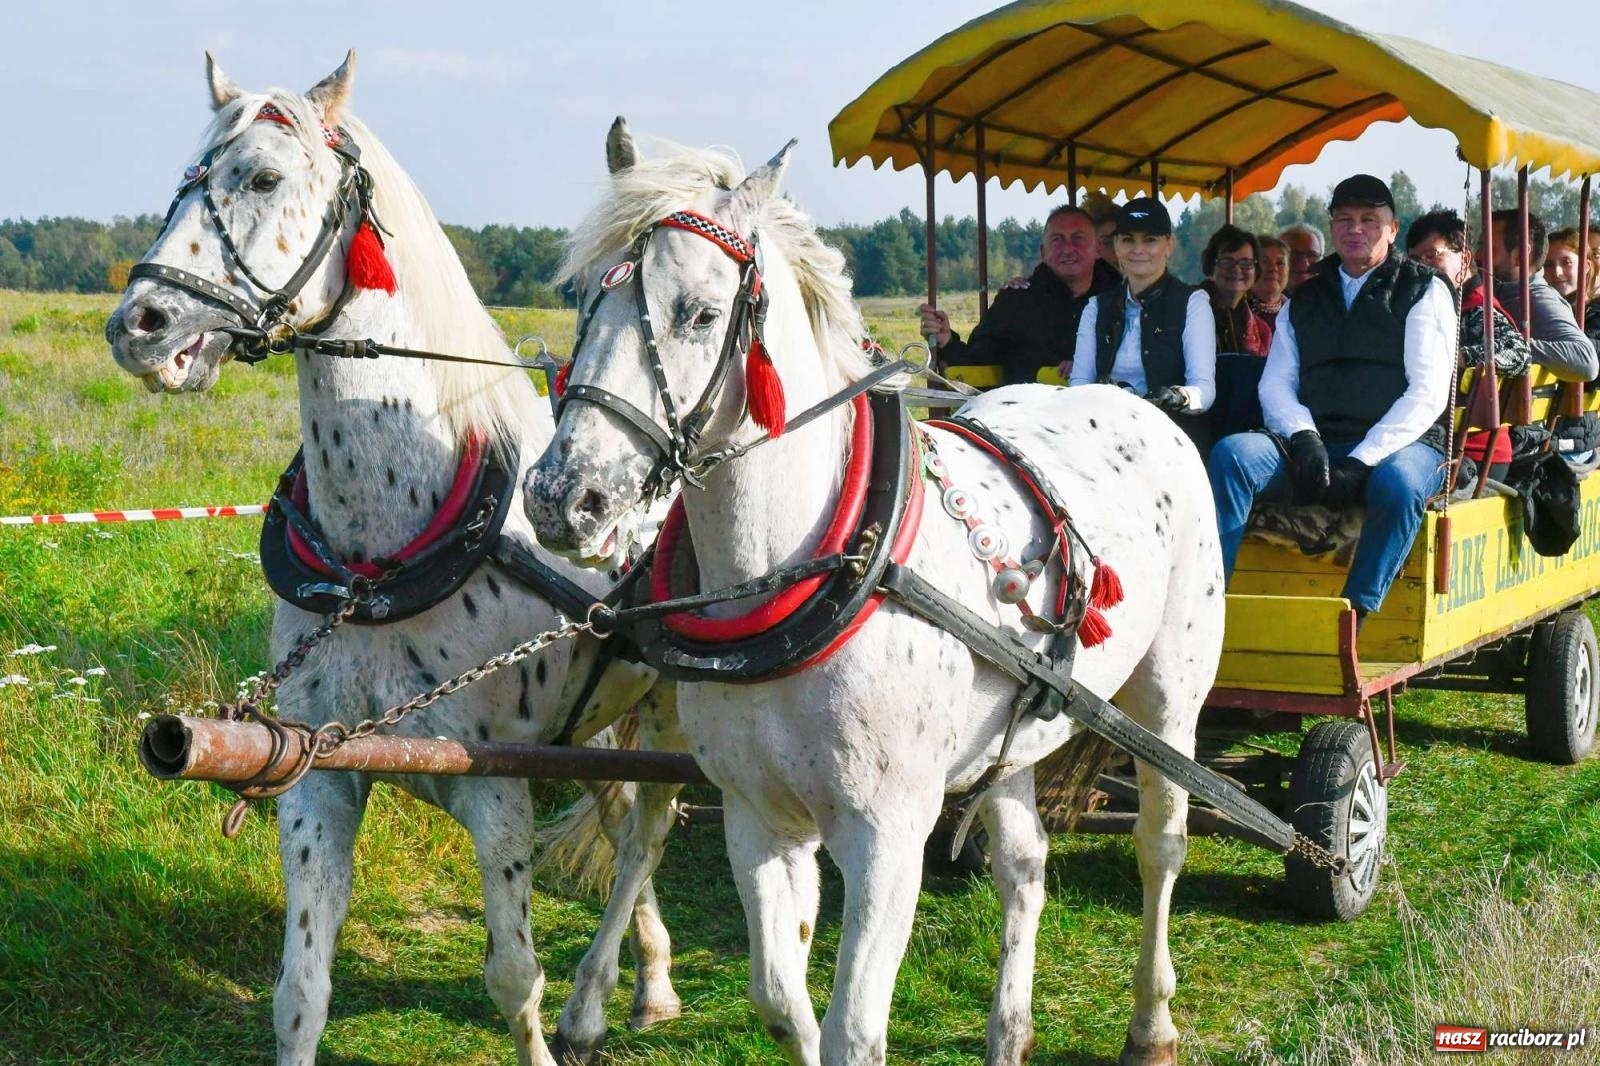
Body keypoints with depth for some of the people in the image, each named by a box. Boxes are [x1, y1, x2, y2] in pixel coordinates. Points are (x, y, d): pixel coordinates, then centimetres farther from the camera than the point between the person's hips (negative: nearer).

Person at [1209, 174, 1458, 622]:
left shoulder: (1424, 291, 10)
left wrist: (1362, 461, -15)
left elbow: (1428, 393, -2)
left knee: (1398, 482, -39)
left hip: (1399, 445, -3)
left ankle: (1352, 623, -37)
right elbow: (1275, 386, 13)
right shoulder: (1303, 302, 23)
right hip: (1314, 449, 4)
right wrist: (1303, 438, -11)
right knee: (1232, 453, -24)